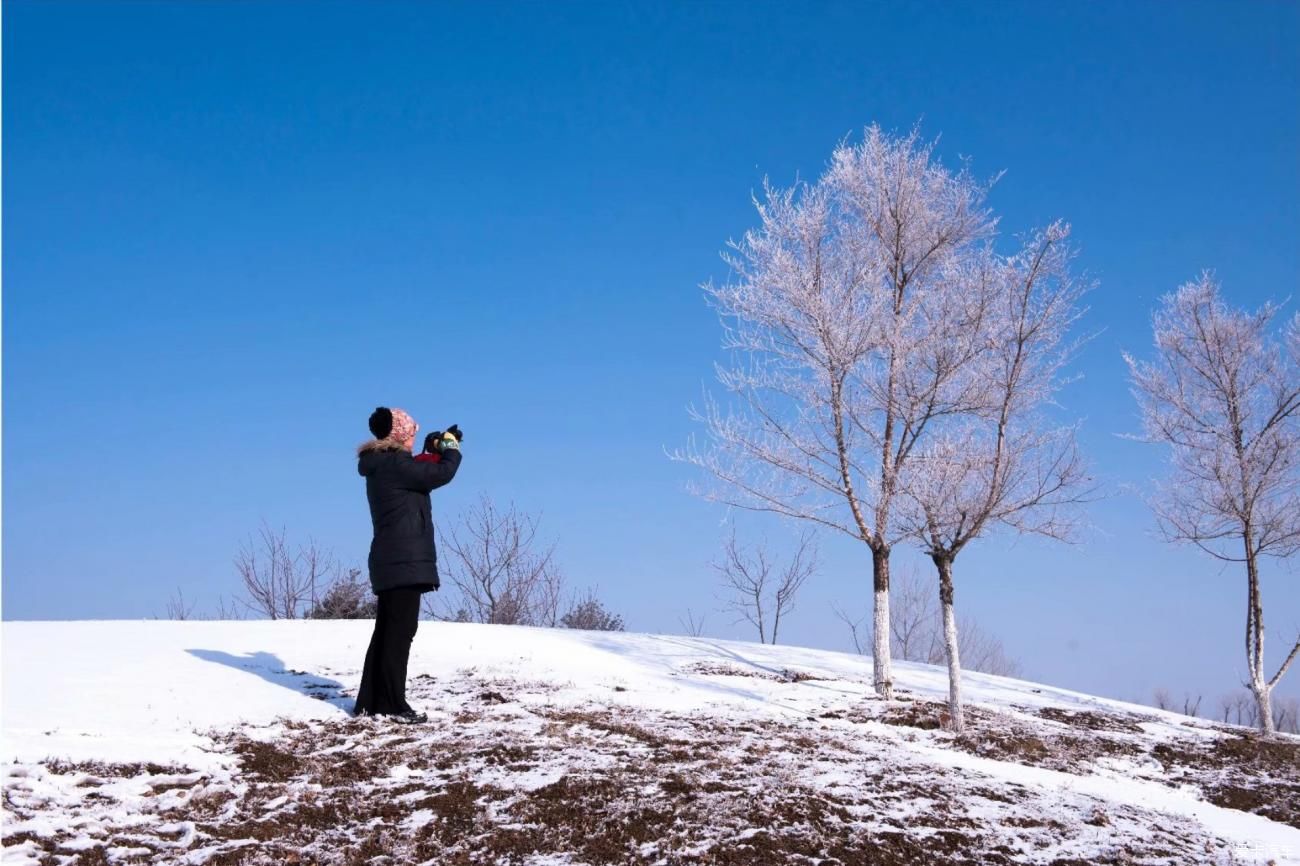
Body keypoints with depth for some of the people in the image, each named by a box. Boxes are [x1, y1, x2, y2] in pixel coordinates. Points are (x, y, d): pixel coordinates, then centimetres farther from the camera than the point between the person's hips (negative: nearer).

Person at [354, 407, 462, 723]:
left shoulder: (381, 466, 16)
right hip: (404, 560, -10)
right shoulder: (395, 464, -15)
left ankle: (369, 701, 15)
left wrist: (436, 450, 14)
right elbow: (442, 474, -17)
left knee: (387, 630, 12)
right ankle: (392, 703, -3)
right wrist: (451, 445, 1)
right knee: (400, 631, -6)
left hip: (393, 560, 10)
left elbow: (422, 475, 27)